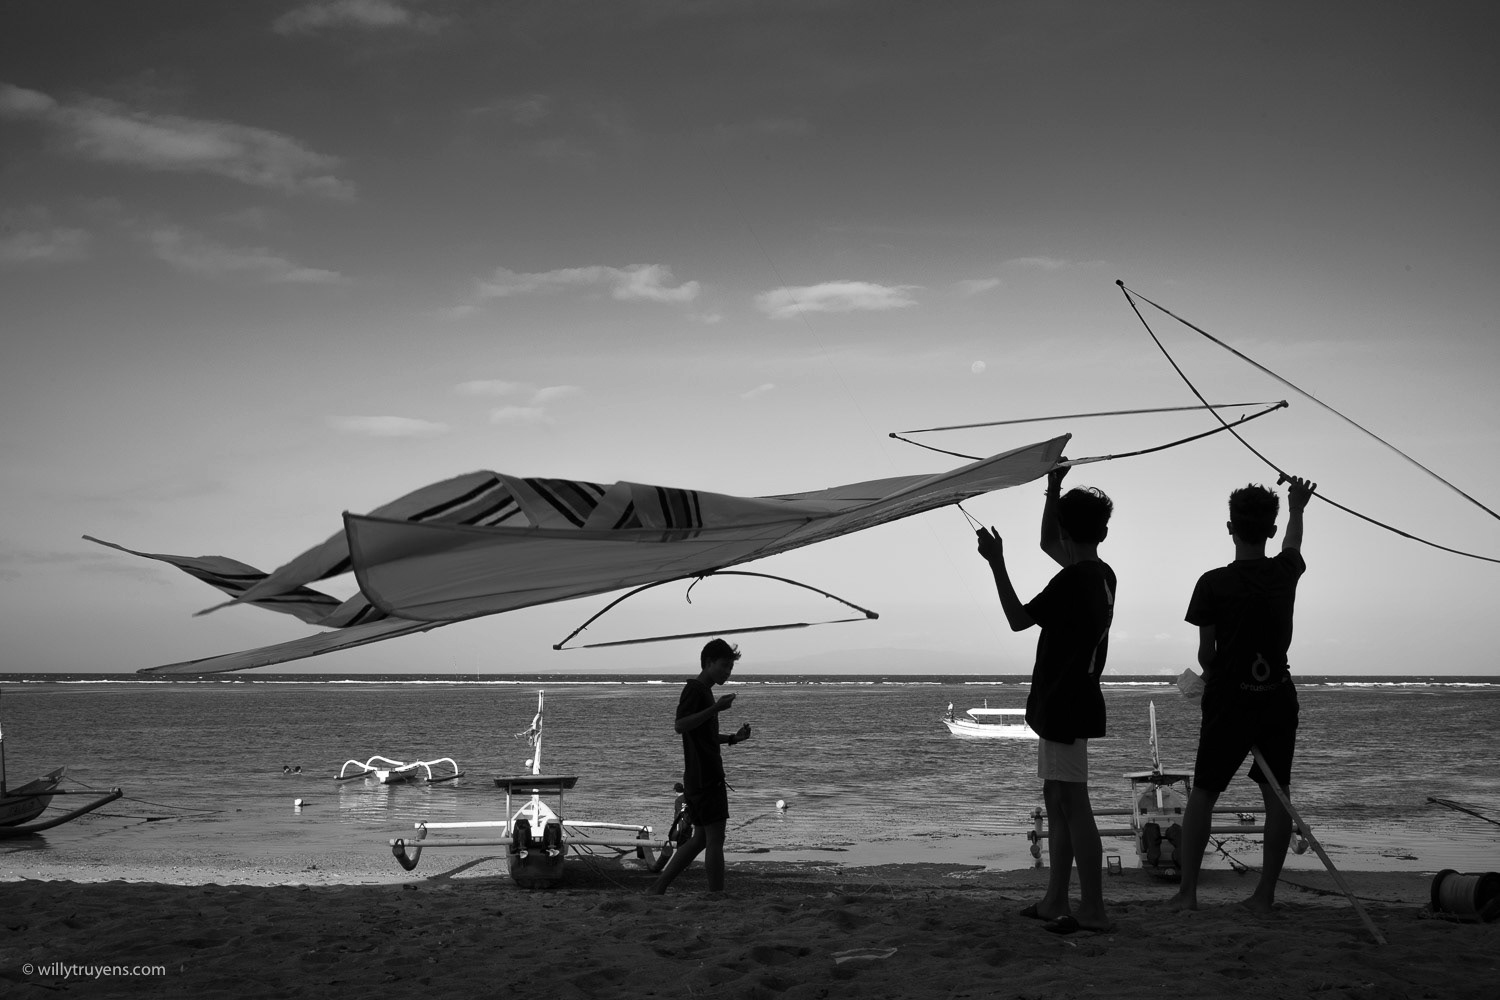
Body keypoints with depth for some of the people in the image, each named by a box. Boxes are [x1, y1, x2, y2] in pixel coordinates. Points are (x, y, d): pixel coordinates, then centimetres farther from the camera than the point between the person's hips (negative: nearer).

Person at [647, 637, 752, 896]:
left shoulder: (704, 691, 21)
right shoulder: (694, 689, -9)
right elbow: (680, 726, -23)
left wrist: (733, 738, 15)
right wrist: (715, 708, -27)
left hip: (706, 776, 10)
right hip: (705, 778, -10)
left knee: (700, 839, 12)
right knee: (715, 838, -7)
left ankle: (657, 888, 15)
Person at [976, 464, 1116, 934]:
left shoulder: (1072, 581, -17)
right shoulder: (1102, 574, 10)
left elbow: (1018, 618, -11)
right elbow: (1047, 544, 25)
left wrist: (996, 563, -7)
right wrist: (1053, 485, 23)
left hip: (1064, 706, -10)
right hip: (1073, 703, 10)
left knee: (1073, 806, -8)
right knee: (1057, 803, 14)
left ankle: (1093, 910, -6)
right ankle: (1056, 902, 20)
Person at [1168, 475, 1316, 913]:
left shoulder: (1213, 583, -10)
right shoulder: (1286, 572, 0)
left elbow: (1205, 653, -5)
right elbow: (1293, 542, 25)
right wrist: (1297, 507, 44)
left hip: (1229, 700, -3)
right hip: (1278, 699, 3)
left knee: (1203, 794, 7)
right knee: (1276, 795, 8)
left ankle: (1187, 891, 8)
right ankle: (1265, 894, 9)